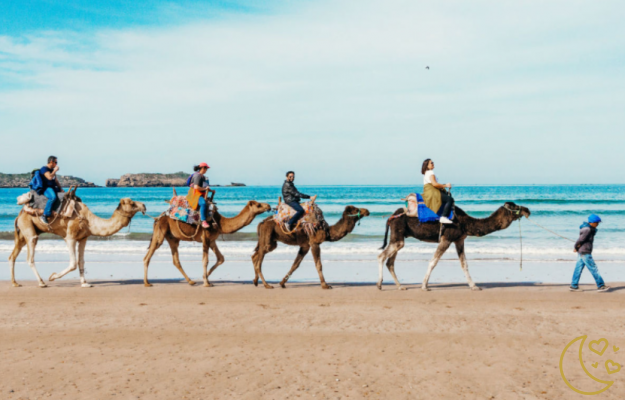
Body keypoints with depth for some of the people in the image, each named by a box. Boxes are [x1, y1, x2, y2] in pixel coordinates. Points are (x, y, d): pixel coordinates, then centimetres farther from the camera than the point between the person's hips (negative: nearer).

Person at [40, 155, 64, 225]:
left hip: (53, 188, 10)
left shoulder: (52, 170, 20)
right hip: (46, 188, -10)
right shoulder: (44, 168, -8)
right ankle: (45, 215, -37)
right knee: (53, 197, -38)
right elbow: (50, 177, -25)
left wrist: (60, 188, 11)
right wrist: (55, 170, -10)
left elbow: (56, 180, 23)